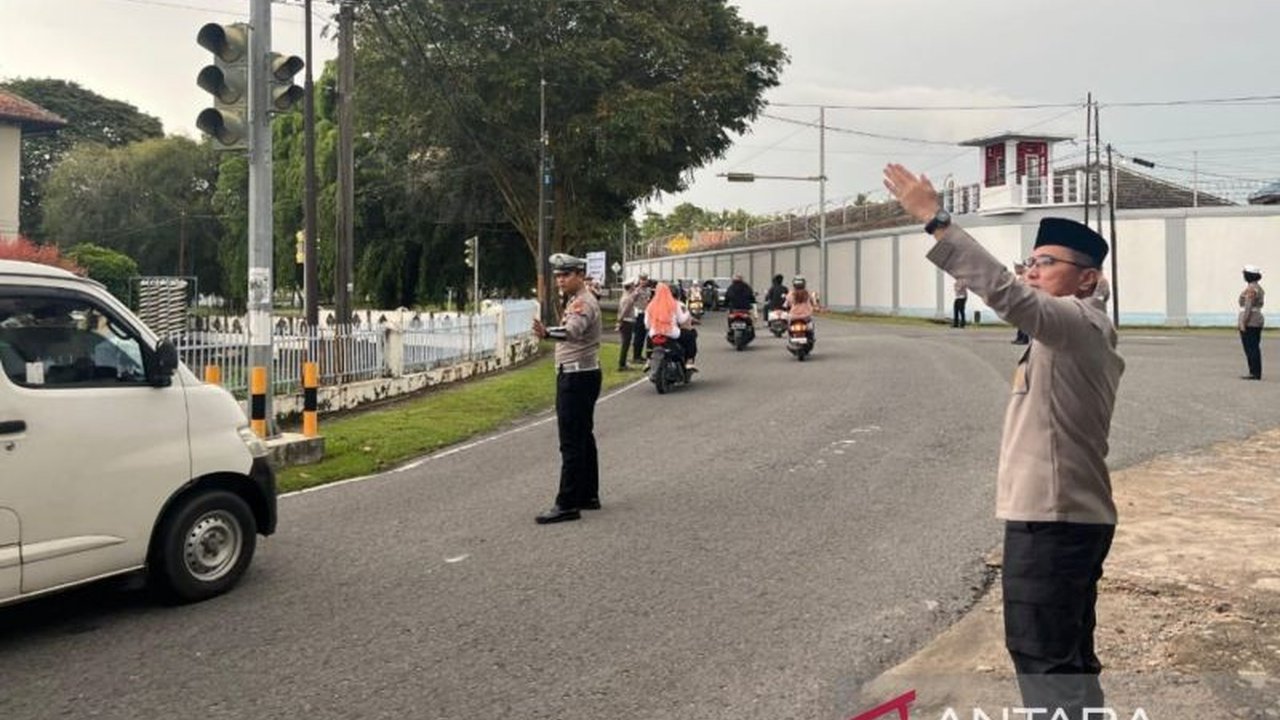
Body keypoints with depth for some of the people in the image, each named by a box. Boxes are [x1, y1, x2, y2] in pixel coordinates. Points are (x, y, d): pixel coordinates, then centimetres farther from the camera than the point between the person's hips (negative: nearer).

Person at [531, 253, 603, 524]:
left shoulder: (583, 303, -18)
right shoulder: (576, 301, 17)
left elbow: (572, 330, -40)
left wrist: (547, 332, -57)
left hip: (577, 378, -11)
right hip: (577, 377, 11)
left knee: (571, 443, -10)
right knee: (583, 438, 15)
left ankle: (567, 504, -8)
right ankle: (588, 495, 23)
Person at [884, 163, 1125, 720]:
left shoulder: (1079, 321, -14)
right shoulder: (1077, 332, 19)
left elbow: (1005, 293, -31)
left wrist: (933, 218, -33)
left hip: (1051, 519, -11)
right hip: (1063, 515, 11)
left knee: (1043, 658, -5)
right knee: (1067, 657, 19)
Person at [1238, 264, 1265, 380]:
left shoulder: (1251, 289, -16)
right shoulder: (1258, 288, 15)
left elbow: (1248, 307, -21)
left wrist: (1243, 323, -21)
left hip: (1249, 322, -10)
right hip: (1257, 320, 10)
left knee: (1250, 348, -7)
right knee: (1254, 348, 11)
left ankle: (1254, 373, -7)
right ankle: (1256, 373, 13)